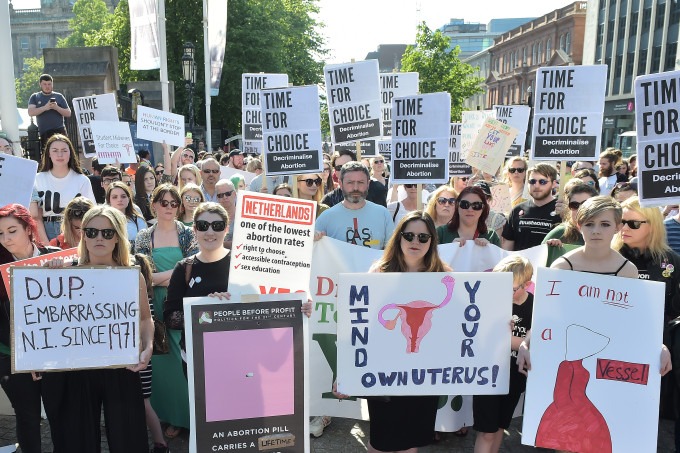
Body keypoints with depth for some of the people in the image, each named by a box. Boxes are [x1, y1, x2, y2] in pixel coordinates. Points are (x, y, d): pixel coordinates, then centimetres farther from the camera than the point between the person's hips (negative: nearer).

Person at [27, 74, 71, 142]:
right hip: (44, 133, 1)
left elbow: (68, 113, 7)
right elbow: (30, 112, -2)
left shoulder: (59, 96, 11)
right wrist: (44, 108, -15)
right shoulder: (35, 97, 12)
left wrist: (57, 108, -11)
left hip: (59, 131, -1)